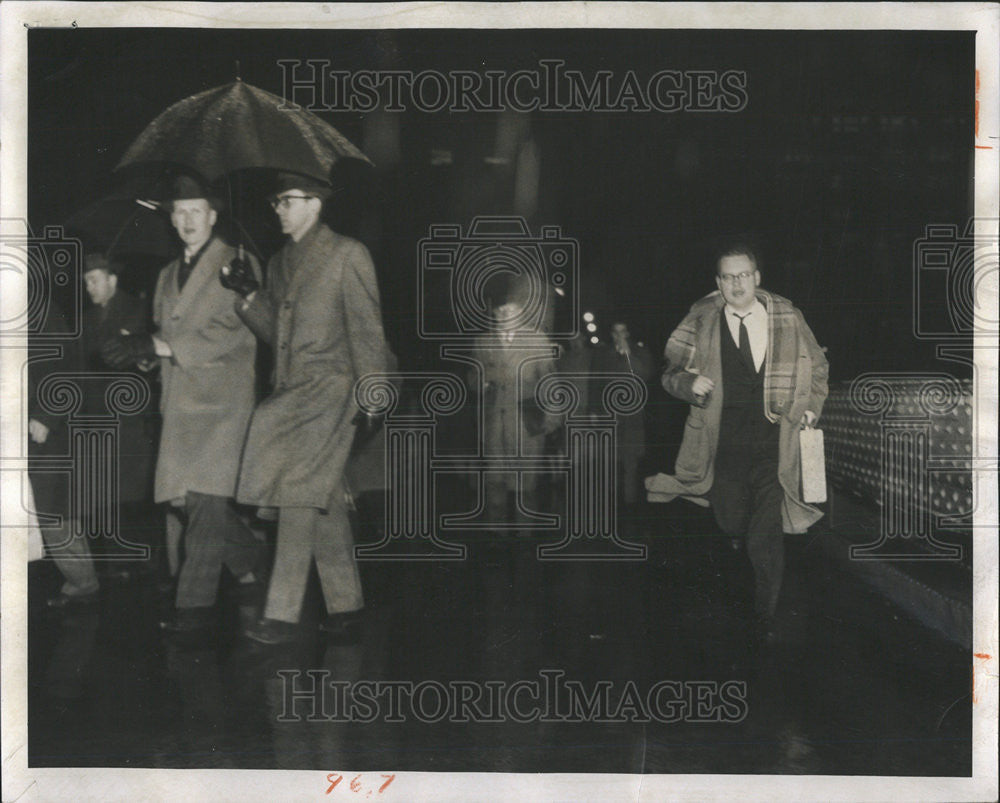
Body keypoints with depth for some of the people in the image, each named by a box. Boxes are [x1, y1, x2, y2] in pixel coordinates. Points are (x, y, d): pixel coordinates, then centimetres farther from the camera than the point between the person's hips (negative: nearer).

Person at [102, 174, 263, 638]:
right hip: (180, 400, 7)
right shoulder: (168, 275, 22)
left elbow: (234, 333, -12)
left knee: (206, 498, -12)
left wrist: (159, 346, -17)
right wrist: (137, 349, 4)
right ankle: (250, 561, 25)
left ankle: (194, 611, -10)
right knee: (184, 495, 3)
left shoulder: (237, 264, -1)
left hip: (222, 396, -7)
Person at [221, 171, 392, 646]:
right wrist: (249, 295, 5)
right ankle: (345, 607, 17)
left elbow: (367, 328, -5)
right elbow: (276, 333, 19)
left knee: (298, 489, -16)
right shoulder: (279, 263, 20)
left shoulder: (347, 255, -1)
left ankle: (282, 614, -13)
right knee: (323, 500, 9)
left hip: (329, 388, -7)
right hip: (291, 393, 7)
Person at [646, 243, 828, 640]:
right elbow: (671, 372, 6)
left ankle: (766, 616, 12)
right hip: (724, 447, 1)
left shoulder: (787, 319, 2)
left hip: (772, 447, -1)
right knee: (731, 525, 11)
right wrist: (689, 383, -15)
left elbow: (817, 367, 17)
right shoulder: (701, 324, 0)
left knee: (766, 537, -4)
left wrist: (811, 406, 4)